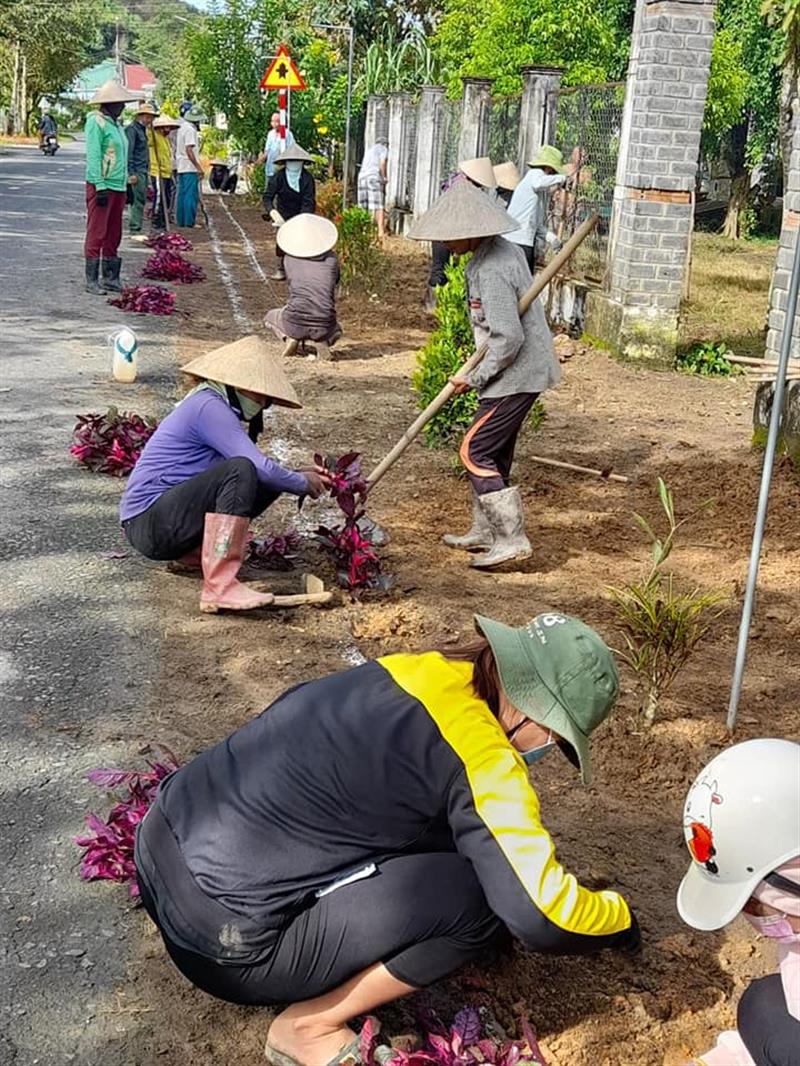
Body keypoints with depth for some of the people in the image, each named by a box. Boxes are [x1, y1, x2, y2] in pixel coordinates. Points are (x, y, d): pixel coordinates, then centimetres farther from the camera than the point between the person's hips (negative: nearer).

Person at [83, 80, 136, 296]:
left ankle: (110, 278, 17)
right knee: (96, 234, -6)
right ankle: (92, 280, -4)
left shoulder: (116, 125, 17)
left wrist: (125, 186, 18)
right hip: (100, 186, -9)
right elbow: (93, 156, -14)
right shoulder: (96, 122, -8)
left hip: (118, 187, 9)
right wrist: (101, 186, -20)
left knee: (113, 235, 11)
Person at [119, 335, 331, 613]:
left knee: (268, 482, 8)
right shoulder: (208, 406, -14)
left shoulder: (216, 407, 17)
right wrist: (302, 483, -4)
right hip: (149, 524, -10)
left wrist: (296, 475, 11)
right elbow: (258, 466, -20)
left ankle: (197, 553, 4)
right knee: (240, 471, -30)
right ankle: (219, 587, -35)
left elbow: (258, 470, 24)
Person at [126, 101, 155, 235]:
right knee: (138, 201, -10)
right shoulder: (132, 128, -11)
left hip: (143, 171, 10)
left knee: (141, 200, 11)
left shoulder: (142, 129, 20)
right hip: (136, 171, -10)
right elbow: (128, 152, -17)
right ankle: (134, 228, -8)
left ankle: (135, 228, 16)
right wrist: (131, 173, -21)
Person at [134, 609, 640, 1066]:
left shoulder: (419, 671, 5)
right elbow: (541, 912, -18)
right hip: (224, 940, -8)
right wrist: (619, 916, 3)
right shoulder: (482, 760, -17)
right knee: (477, 895, -10)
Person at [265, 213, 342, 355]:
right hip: (324, 326, 1)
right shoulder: (332, 258, 5)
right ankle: (323, 342, 3)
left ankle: (291, 338, 3)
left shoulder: (289, 258, 5)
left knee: (270, 316, 34)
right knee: (336, 330, 39)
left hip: (295, 323, 0)